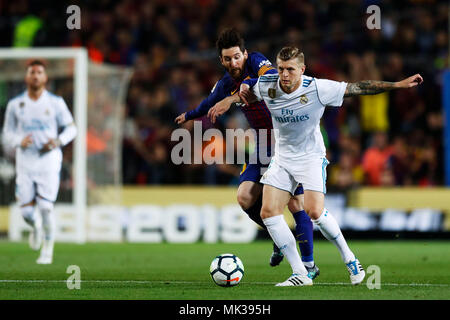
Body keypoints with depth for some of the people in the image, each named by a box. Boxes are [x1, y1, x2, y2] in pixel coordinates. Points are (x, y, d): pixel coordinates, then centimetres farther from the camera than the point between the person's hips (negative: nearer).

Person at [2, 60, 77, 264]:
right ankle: (36, 227, 34)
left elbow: (71, 128, 7)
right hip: (25, 161, 2)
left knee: (46, 207, -13)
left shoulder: (55, 103, 0)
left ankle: (47, 251, 4)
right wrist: (19, 141, -13)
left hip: (49, 160, -2)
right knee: (26, 211, -3)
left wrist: (59, 141, -13)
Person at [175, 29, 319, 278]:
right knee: (245, 197, -9)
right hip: (263, 145, 6)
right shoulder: (225, 85, 6)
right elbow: (209, 104, 29)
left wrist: (232, 99, -40)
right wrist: (189, 115, 48)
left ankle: (309, 264, 0)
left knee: (295, 203, -11)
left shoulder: (256, 62, -13)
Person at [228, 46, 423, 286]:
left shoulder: (317, 89, -20)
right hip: (282, 160, 4)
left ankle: (350, 260, 1)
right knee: (268, 212, -9)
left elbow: (358, 88, -14)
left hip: (311, 157, -4)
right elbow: (247, 84, 15)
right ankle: (300, 274, -3)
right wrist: (243, 89, -9)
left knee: (314, 212, -22)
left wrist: (398, 85, -16)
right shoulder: (266, 86, -10)